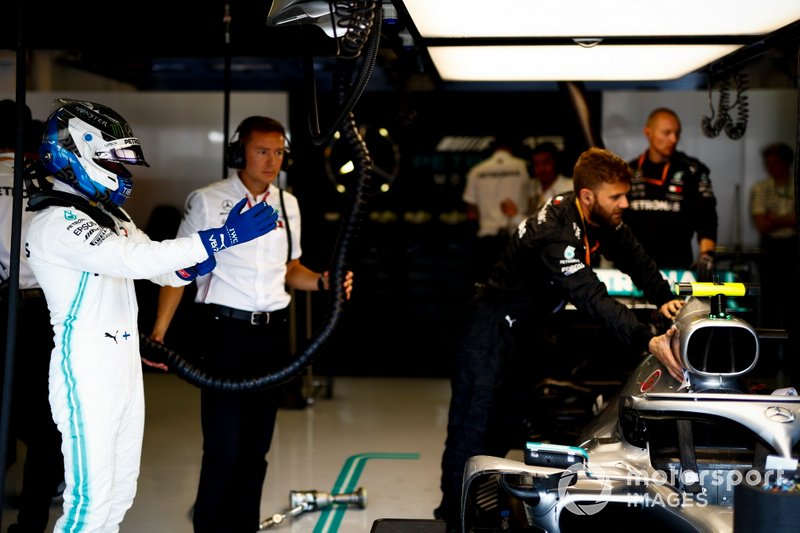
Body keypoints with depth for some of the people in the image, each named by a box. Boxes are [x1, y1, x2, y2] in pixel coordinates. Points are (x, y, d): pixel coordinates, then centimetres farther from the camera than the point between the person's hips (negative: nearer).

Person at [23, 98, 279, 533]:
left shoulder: (112, 215, 14)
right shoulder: (56, 223, -17)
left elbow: (169, 271, 13)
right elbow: (134, 260, -30)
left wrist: (225, 237, -6)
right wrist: (224, 238, -29)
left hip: (125, 367, 9)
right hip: (86, 375, -9)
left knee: (120, 492, 15)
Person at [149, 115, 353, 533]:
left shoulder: (287, 204, 10)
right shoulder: (206, 201, -5)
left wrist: (323, 282, -2)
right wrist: (158, 332, -13)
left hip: (274, 333, 5)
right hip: (226, 331, -5)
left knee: (256, 447, 11)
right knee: (224, 447, -5)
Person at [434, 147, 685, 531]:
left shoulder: (602, 217, -6)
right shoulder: (555, 233, -33)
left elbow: (633, 257, 4)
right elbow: (591, 298, -42)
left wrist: (663, 298, -14)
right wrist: (649, 341, -50)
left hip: (533, 326, 9)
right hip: (494, 330, -9)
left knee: (507, 427, 13)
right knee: (475, 425, -6)